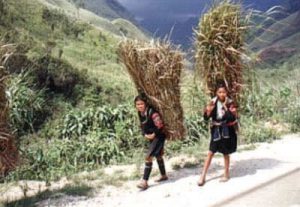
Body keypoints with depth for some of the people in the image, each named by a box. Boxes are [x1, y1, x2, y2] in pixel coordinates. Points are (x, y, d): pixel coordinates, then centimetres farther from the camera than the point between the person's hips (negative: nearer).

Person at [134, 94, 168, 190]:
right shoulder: (140, 113, 2)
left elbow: (160, 125, -24)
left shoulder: (152, 112, -23)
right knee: (158, 156, 22)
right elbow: (142, 125, 13)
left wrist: (153, 135, -17)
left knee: (148, 157, -15)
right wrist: (145, 135, -3)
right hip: (151, 137, 9)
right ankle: (164, 176, 40)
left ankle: (145, 182, -14)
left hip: (159, 136, -9)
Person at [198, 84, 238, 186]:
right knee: (210, 153, 2)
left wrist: (225, 107, -27)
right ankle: (203, 176, 7)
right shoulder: (213, 102, -4)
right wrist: (209, 111, -24)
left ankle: (226, 174, 25)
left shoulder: (230, 103, -11)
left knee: (225, 153, 8)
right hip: (216, 130, 2)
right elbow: (206, 117, -4)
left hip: (227, 131, -2)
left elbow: (233, 118, -21)